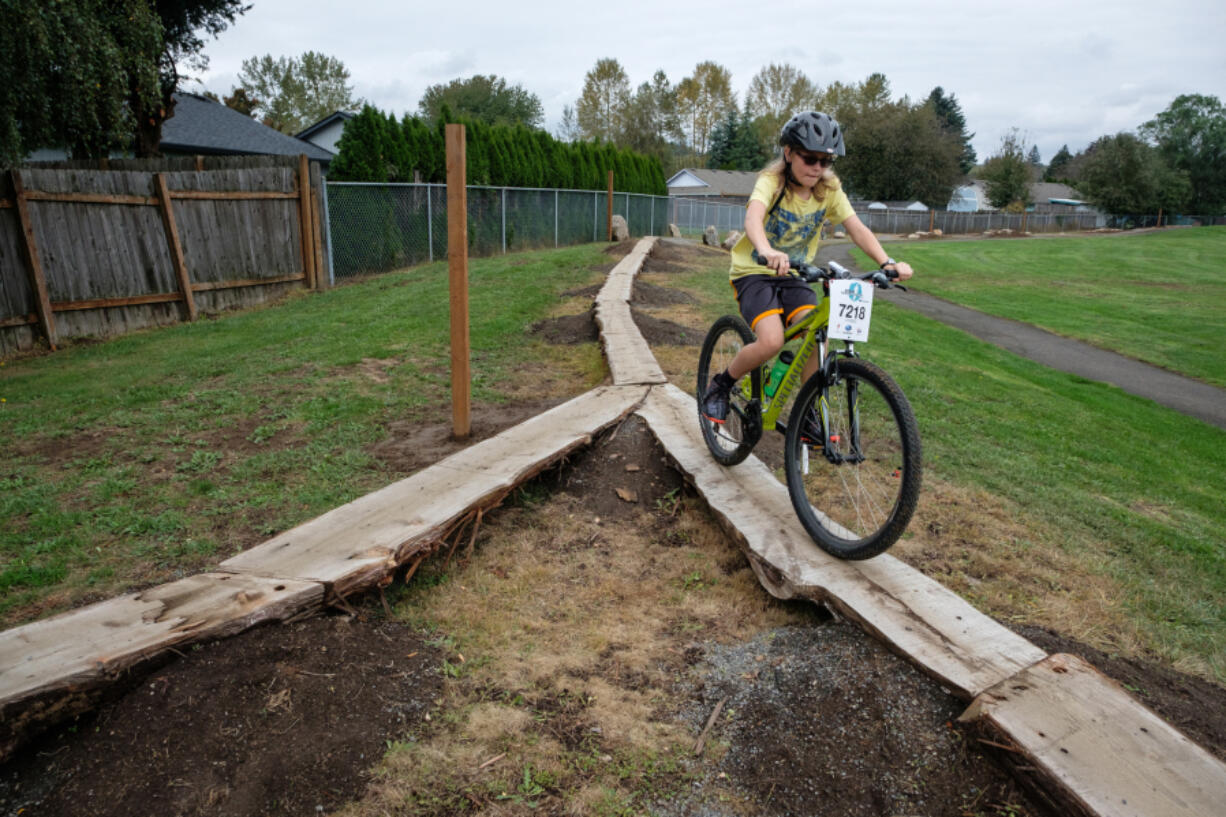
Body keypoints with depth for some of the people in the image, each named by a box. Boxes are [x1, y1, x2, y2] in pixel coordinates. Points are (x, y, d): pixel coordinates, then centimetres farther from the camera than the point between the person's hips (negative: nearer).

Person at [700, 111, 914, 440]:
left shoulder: (829, 189, -2)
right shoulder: (771, 181, -17)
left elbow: (856, 227, -11)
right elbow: (753, 217, -37)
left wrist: (887, 262, -28)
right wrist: (767, 252, -58)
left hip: (793, 277, 5)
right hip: (753, 273, -4)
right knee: (772, 341, -27)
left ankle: (806, 416, -2)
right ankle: (720, 385, 1)